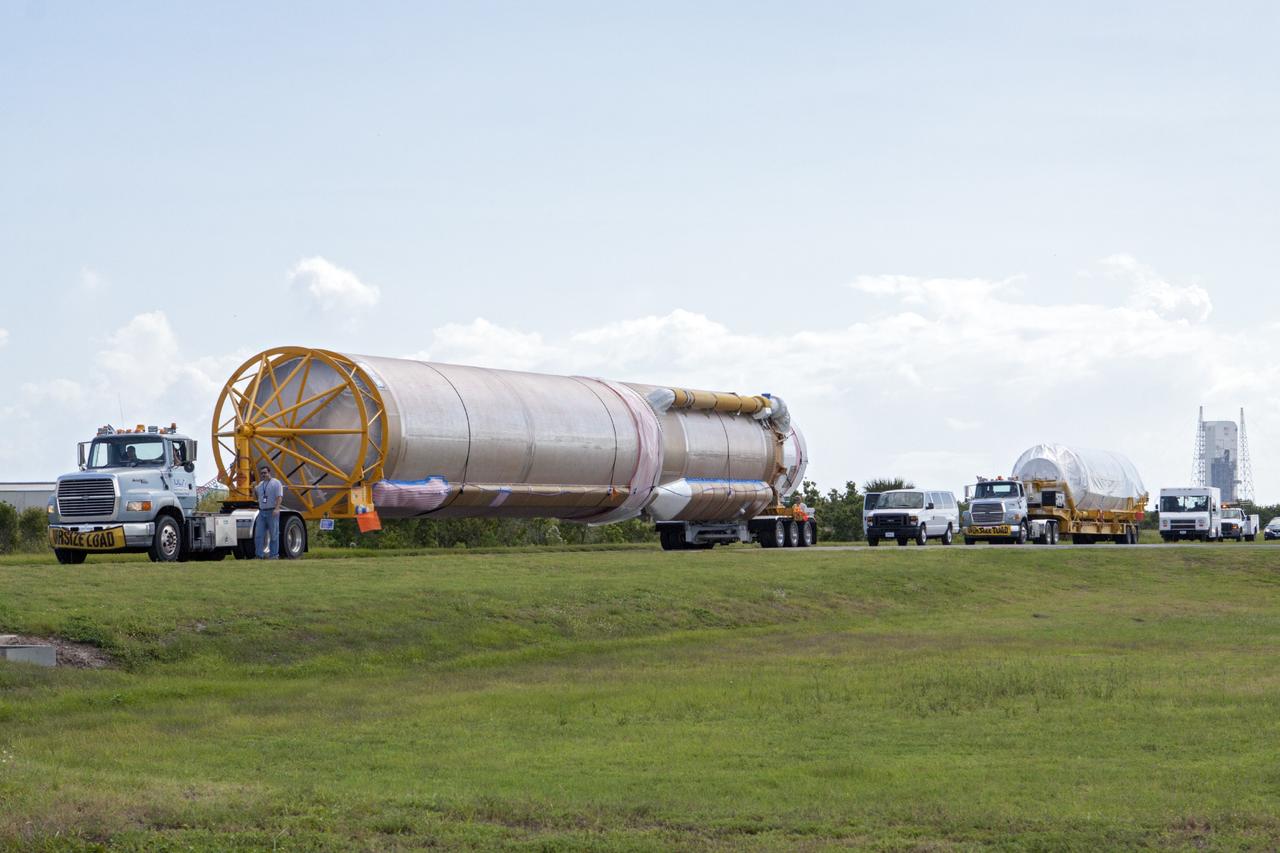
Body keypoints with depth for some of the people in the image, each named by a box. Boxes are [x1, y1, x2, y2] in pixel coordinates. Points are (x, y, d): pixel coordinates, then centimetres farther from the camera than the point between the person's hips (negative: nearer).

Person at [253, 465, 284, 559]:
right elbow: (256, 497, 26)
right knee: (258, 534, 1)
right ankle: (260, 555, 4)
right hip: (262, 512, 7)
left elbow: (279, 497, -12)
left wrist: (276, 509, -25)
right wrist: (254, 490, 6)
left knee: (274, 535, -1)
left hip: (272, 512, -7)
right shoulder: (260, 484, 18)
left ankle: (274, 555, 4)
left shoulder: (276, 483, -4)